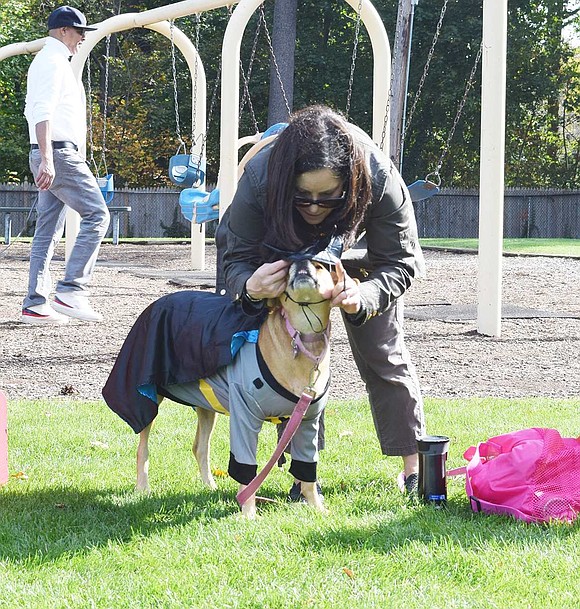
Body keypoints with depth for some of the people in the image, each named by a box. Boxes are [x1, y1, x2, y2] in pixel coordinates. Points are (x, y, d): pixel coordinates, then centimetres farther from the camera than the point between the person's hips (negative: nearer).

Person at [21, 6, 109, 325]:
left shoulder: (43, 61, 23)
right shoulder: (54, 60, -9)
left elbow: (32, 111, 27)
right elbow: (42, 112, -19)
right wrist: (46, 159, -27)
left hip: (49, 156, 10)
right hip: (60, 152, -10)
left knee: (48, 231, 7)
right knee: (96, 215, -11)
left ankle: (35, 305, 4)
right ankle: (71, 290, -17)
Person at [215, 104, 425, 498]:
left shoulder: (380, 180, -42)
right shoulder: (259, 178, -41)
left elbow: (401, 262, -29)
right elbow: (235, 258, -28)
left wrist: (363, 297, -51)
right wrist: (250, 286, -53)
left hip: (359, 256, 0)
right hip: (282, 254, 0)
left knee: (384, 355, 3)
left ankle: (414, 467, 15)